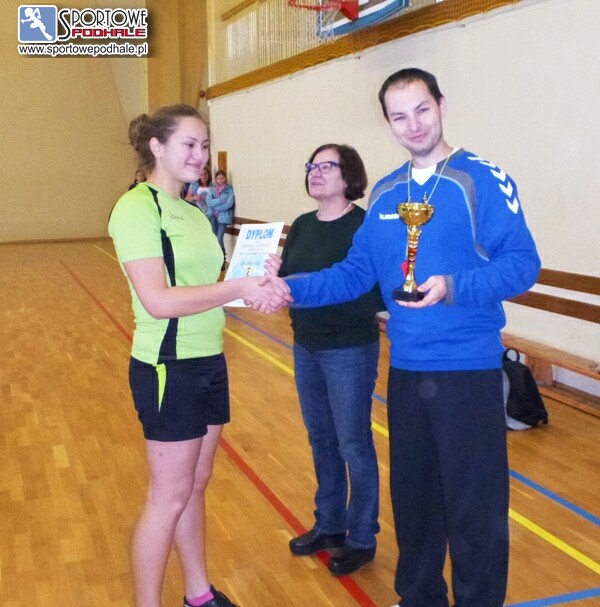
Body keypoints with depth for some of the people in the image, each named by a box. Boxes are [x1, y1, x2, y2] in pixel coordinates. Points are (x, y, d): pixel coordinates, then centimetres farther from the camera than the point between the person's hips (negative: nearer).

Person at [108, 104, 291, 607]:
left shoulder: (192, 212, 12)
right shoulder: (137, 208, -14)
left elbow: (206, 286, 10)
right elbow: (158, 300, -22)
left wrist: (260, 290, -7)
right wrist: (239, 287, -22)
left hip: (209, 363, 8)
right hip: (169, 368, -8)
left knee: (196, 485, 18)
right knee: (169, 496, 3)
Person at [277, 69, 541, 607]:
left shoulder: (482, 179, -9)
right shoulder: (385, 193, 9)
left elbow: (522, 263, -16)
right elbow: (357, 272, 10)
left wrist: (453, 288, -30)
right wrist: (294, 288, -1)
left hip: (468, 368, -6)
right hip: (406, 369, 6)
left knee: (474, 505, 3)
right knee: (412, 495, 18)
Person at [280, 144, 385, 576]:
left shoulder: (364, 226, -15)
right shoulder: (302, 226, 7)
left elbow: (377, 295, -21)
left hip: (350, 351, -7)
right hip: (306, 347, 7)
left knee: (353, 444, 5)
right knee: (321, 440, 17)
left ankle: (362, 539, 22)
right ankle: (329, 526, 35)